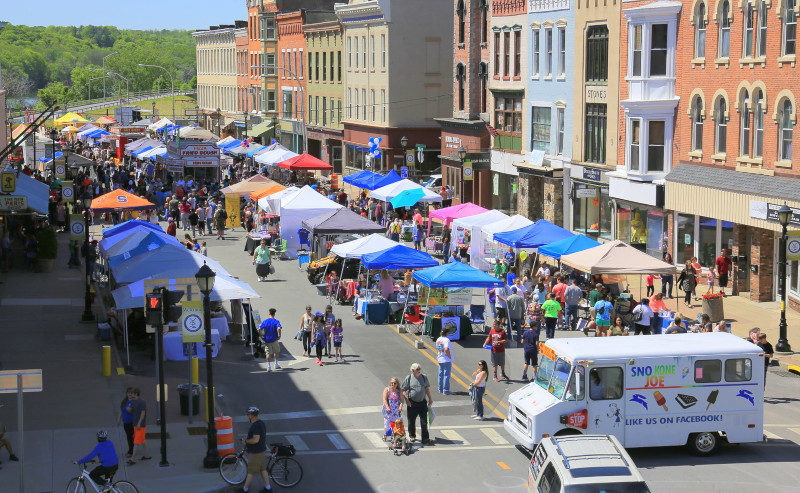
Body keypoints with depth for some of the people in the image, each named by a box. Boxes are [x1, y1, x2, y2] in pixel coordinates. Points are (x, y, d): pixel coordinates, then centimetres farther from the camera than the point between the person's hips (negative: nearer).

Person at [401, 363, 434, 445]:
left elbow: (427, 388, 15)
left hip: (422, 402, 2)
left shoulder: (424, 377, 3)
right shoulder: (408, 378, -6)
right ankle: (412, 436, 30)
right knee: (411, 420, 11)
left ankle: (425, 438, -2)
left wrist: (430, 398, 15)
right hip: (412, 403, -2)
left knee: (424, 421, -3)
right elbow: (403, 390, -3)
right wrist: (406, 400, -11)